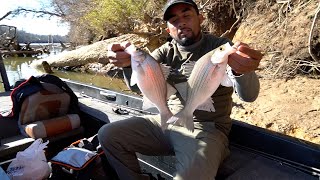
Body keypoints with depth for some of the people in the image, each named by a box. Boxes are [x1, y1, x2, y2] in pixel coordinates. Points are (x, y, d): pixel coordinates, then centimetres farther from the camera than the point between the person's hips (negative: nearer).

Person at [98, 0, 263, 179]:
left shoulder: (220, 47, -5)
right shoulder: (165, 52, 5)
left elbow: (248, 95, -17)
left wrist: (242, 71, -41)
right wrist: (129, 63, -31)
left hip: (206, 129, -4)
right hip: (168, 121, 5)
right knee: (108, 134, -4)